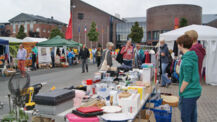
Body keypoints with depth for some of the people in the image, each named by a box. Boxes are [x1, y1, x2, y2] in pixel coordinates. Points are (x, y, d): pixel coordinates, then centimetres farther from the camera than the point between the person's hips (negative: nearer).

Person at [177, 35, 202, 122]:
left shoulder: (186, 60, -21)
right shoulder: (193, 57, 8)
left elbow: (187, 79, -22)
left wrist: (180, 91, -11)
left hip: (188, 93, -9)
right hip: (195, 91, 9)